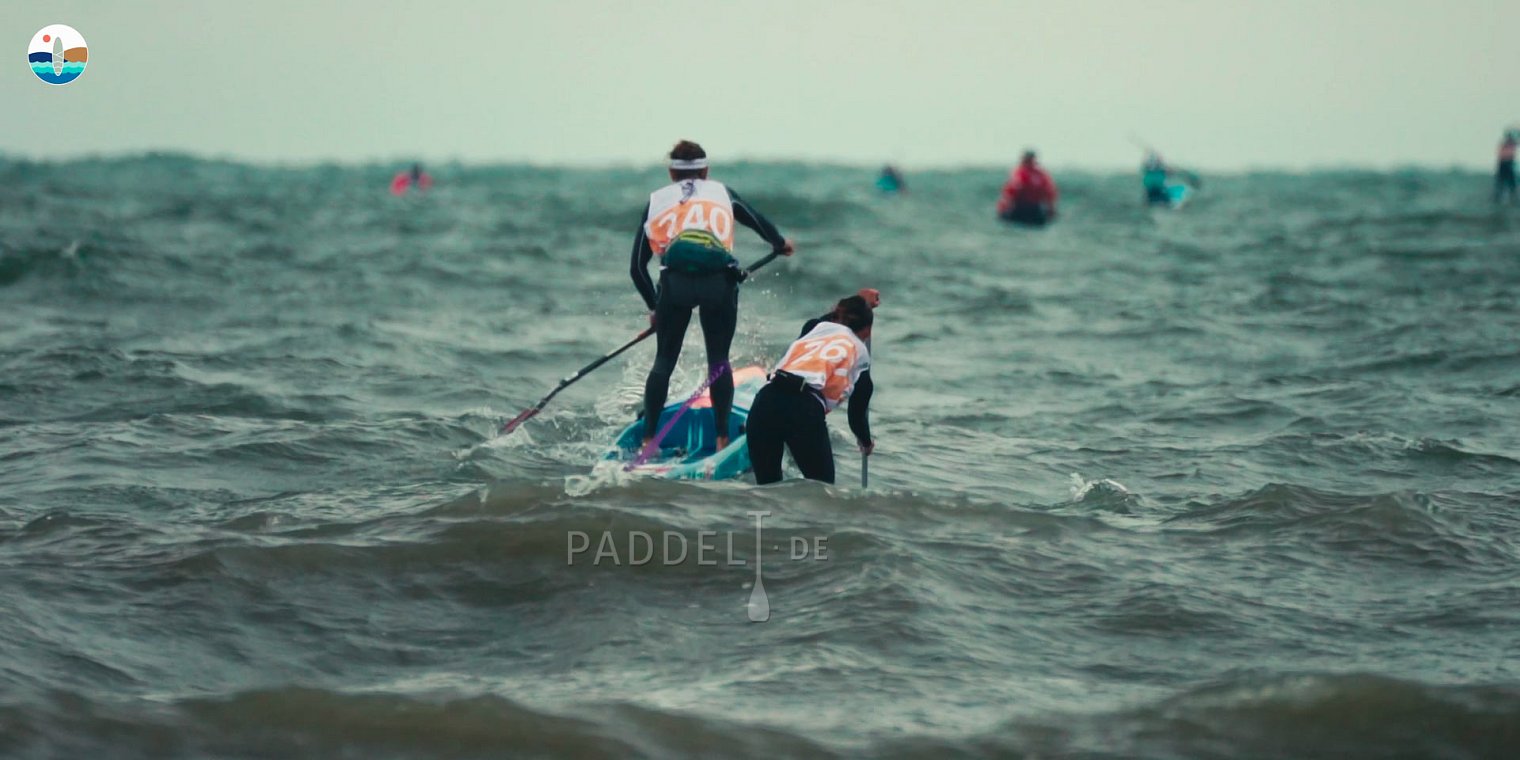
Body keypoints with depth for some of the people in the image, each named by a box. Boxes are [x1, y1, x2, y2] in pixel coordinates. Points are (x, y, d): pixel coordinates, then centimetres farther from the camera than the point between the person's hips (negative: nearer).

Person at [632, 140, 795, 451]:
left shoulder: (656, 200, 23)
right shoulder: (721, 192, 24)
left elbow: (637, 267, 23)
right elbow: (759, 221, 40)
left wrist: (654, 306, 37)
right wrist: (780, 244, 61)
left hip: (675, 282, 0)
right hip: (719, 280, 0)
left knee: (664, 360, 15)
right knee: (718, 360, 16)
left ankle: (647, 440, 10)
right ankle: (722, 439, 10)